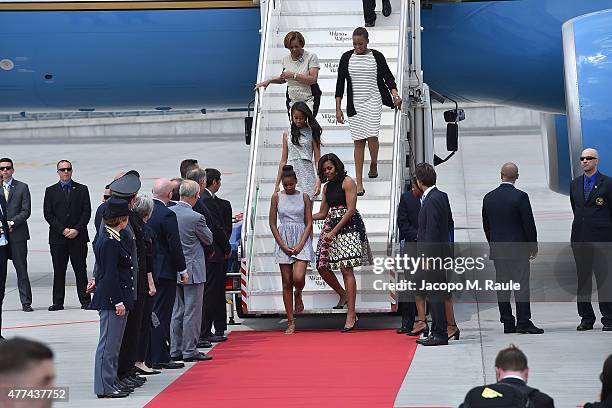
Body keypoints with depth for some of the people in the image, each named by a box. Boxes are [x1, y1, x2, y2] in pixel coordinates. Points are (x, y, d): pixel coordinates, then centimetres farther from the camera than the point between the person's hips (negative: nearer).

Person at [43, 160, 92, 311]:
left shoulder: (82, 189, 8)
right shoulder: (51, 191, 8)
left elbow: (87, 212, 2)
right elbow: (48, 214, 1)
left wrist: (77, 230, -9)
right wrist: (63, 230, -9)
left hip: (78, 236, 0)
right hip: (57, 238, 1)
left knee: (81, 270, 0)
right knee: (58, 271, 2)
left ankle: (85, 300, 2)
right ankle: (58, 302, 6)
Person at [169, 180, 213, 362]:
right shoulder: (196, 218, -18)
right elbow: (209, 239, -3)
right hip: (192, 269, -7)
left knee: (177, 311, 14)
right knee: (192, 312, 0)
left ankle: (175, 350, 17)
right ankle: (189, 350, 3)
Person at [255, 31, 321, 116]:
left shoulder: (311, 57, -6)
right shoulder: (286, 59, 9)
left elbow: (313, 79, -16)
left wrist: (293, 75, -20)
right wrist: (269, 81, 12)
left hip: (309, 99, -5)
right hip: (292, 99, 5)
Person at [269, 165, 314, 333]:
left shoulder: (304, 197, 2)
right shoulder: (277, 197, 4)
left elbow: (309, 224, 1)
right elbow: (272, 223, 4)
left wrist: (300, 245, -10)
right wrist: (283, 245, -6)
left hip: (301, 240, -1)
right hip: (283, 241, 1)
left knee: (298, 277, -20)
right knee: (286, 282, 0)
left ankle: (298, 295, 17)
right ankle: (291, 322, 6)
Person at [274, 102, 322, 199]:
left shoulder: (312, 134, 4)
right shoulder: (287, 135, 10)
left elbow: (317, 160, 1)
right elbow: (283, 160, 13)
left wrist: (319, 181, -11)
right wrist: (277, 184, 10)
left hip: (307, 176, -2)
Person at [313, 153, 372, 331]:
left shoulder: (347, 182, -5)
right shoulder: (327, 187, 17)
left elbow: (350, 210, -12)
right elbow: (323, 213, 22)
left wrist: (334, 232, -15)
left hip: (348, 226, -8)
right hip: (331, 226, 8)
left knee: (346, 269, -12)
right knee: (322, 267, 1)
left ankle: (351, 316, -12)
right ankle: (343, 295, 26)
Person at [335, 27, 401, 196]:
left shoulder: (376, 56, 1)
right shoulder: (346, 58, 4)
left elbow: (388, 77, 5)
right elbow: (340, 83, 5)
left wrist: (395, 95, -11)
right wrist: (338, 108, 2)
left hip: (373, 101, -1)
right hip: (354, 104, 1)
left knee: (371, 135, -16)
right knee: (358, 141, 0)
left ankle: (373, 165, 16)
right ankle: (359, 183, 2)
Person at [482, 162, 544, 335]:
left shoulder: (488, 197, 4)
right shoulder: (520, 196, -11)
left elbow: (486, 225, 10)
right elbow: (529, 224, -9)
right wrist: (533, 247, 1)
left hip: (497, 249, 5)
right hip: (518, 249, -5)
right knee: (521, 285, -3)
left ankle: (507, 323, 9)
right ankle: (523, 322, -6)